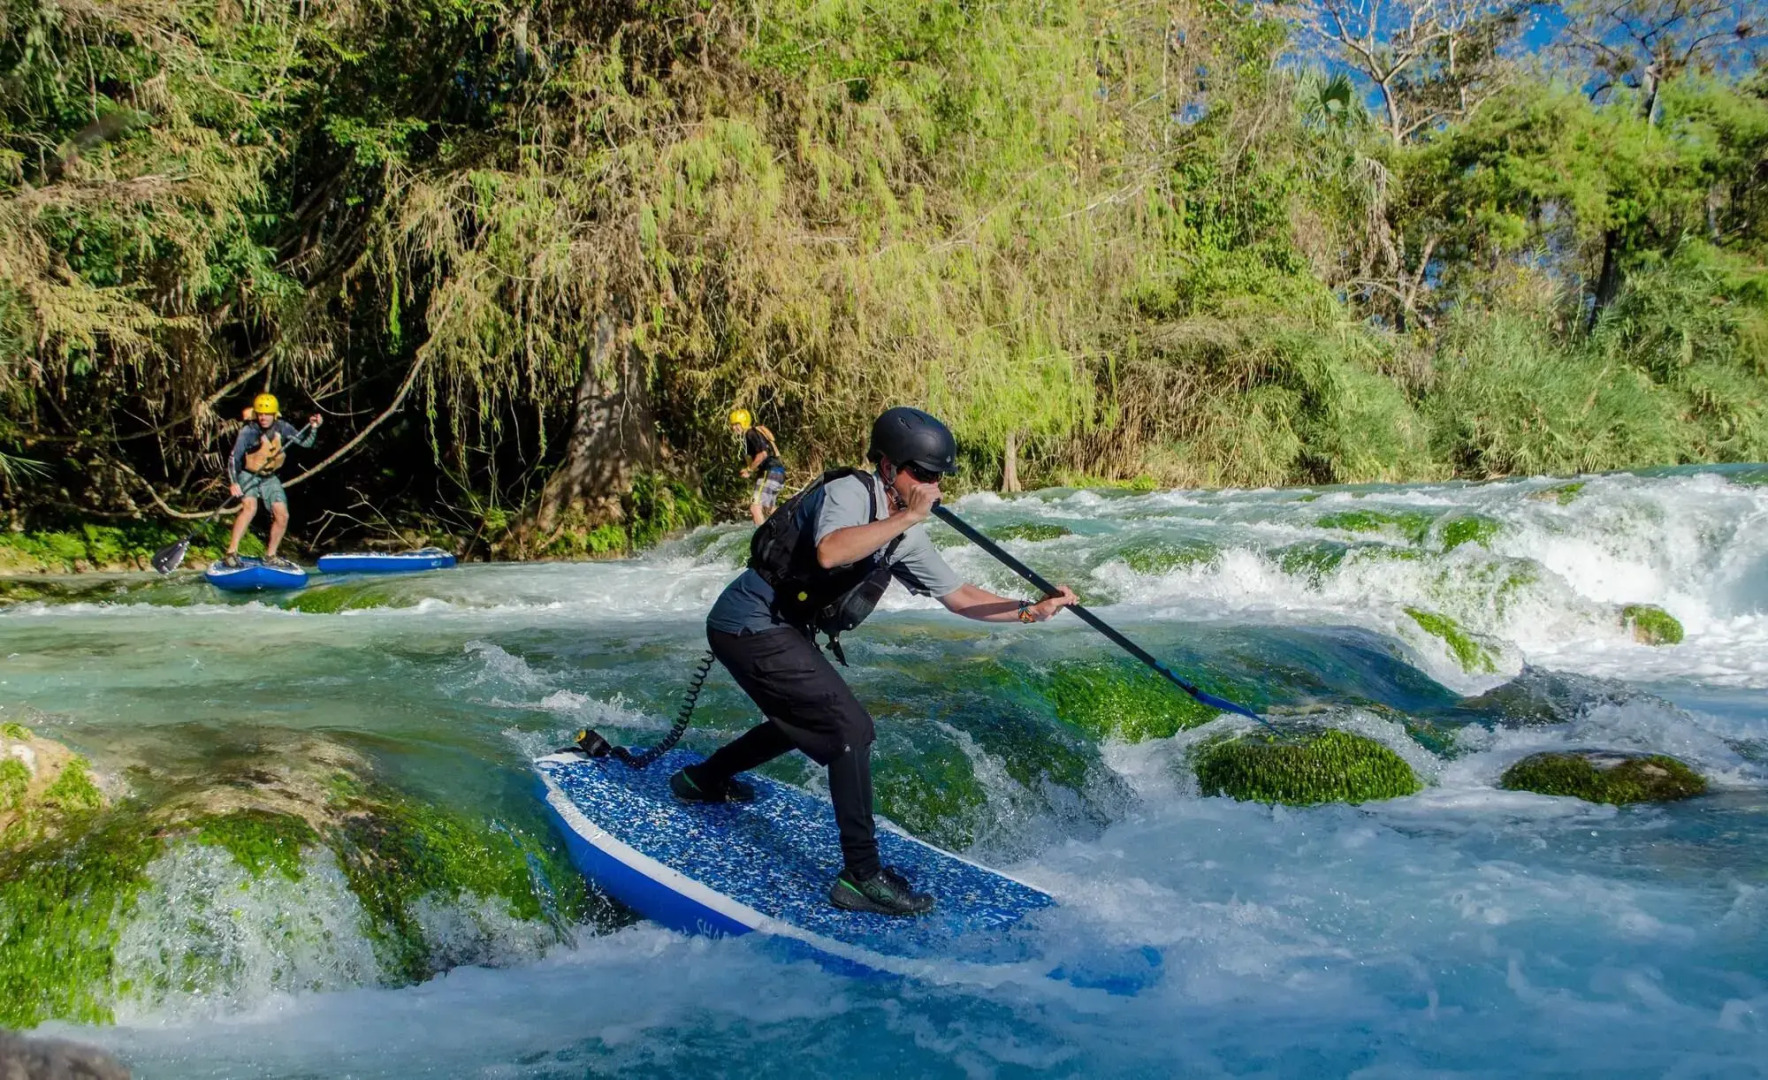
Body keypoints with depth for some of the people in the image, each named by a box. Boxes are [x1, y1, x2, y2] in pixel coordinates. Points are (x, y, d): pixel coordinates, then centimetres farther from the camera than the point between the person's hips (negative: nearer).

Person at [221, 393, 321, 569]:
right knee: (250, 507, -29)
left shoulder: (282, 428, -9)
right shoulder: (248, 431, -21)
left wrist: (313, 428, -22)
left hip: (270, 478, 4)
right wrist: (234, 482, -37)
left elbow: (305, 442, -3)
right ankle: (231, 552, -28)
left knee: (282, 516, -3)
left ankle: (270, 555, 17)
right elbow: (233, 458, -24)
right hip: (248, 476, -4)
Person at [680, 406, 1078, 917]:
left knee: (803, 722, 30)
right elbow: (829, 552, -40)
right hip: (753, 625, -10)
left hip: (777, 629, 10)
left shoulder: (905, 536, 7)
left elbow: (958, 595, 11)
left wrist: (1031, 610, 1)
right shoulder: (848, 491, -18)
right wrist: (907, 516, -32)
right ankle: (861, 876, -13)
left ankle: (704, 778, 48)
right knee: (850, 728, -15)